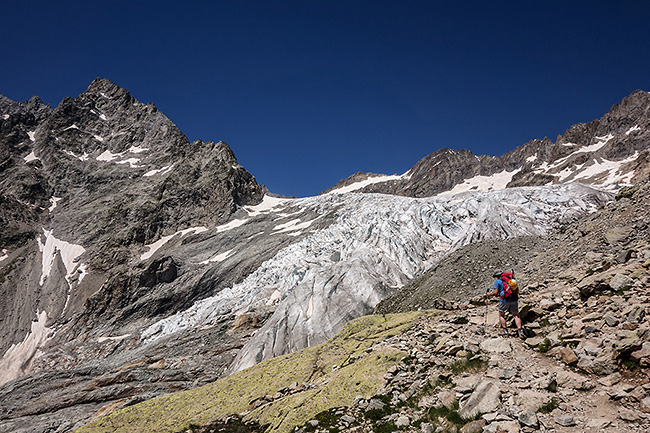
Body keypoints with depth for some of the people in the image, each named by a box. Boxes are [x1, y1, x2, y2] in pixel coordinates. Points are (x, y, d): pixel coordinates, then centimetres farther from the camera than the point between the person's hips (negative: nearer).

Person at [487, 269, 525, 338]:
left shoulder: (497, 281, 0)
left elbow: (496, 293, -7)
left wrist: (489, 294, 12)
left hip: (504, 300, -4)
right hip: (513, 299, 4)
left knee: (501, 315, 13)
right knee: (516, 315, 6)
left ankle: (505, 330, 6)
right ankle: (520, 331, -8)